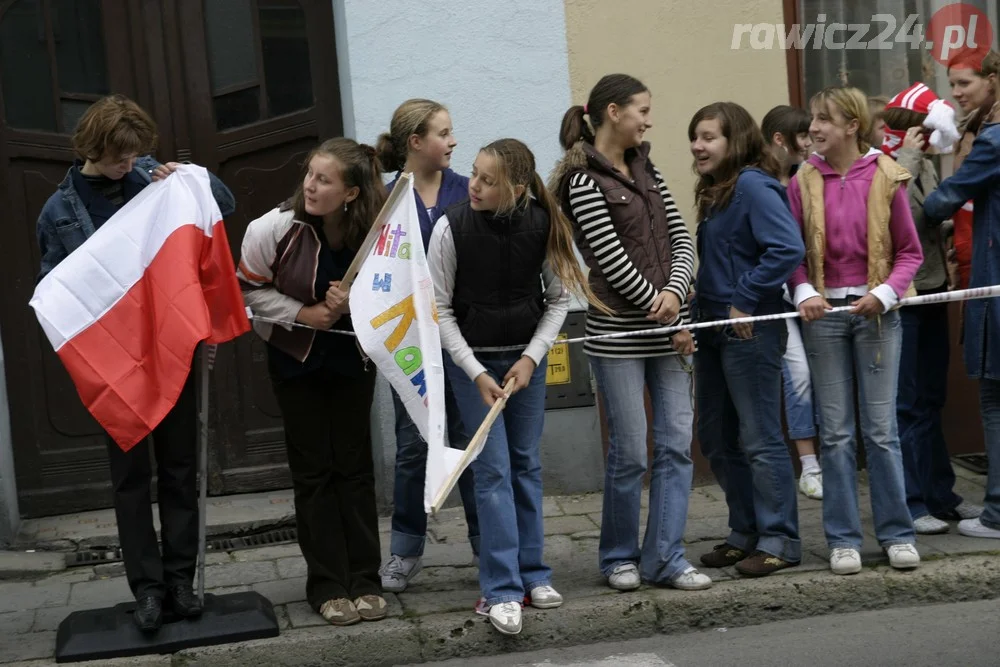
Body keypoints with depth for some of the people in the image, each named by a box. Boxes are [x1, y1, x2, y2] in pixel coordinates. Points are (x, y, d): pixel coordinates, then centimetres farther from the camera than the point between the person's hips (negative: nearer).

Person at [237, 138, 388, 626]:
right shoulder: (274, 228, -20)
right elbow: (249, 290, -8)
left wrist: (354, 304, -24)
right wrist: (304, 313, -20)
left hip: (352, 358, 1)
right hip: (295, 357, -1)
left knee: (355, 465, 4)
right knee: (314, 469, 3)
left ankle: (364, 580, 14)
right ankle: (327, 585, 11)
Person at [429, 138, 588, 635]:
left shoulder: (543, 225, -12)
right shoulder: (452, 227, -16)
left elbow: (558, 299, 0)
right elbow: (439, 309, -9)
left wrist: (530, 359, -10)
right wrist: (476, 374, -13)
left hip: (527, 356, 2)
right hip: (471, 358, -2)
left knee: (526, 465, 9)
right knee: (493, 468, -6)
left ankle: (531, 574, 21)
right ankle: (502, 590, -3)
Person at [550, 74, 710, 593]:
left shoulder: (645, 169, 14)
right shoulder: (583, 182, -8)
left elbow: (681, 237, 8)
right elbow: (614, 262, -13)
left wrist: (675, 292, -12)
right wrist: (673, 321, -9)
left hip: (667, 329, 7)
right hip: (618, 332, -6)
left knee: (676, 443, 3)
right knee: (629, 451, -1)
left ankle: (665, 557, 11)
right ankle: (620, 557, 17)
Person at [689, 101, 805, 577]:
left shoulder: (753, 186, -14)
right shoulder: (713, 191, 14)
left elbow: (788, 248, -25)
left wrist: (744, 302, -20)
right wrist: (701, 307, 8)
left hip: (749, 330, -10)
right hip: (713, 329, 10)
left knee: (760, 438, -2)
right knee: (717, 439, 14)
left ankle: (780, 541, 8)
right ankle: (745, 533, 26)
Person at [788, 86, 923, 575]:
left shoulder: (885, 177, -2)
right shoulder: (803, 182, 2)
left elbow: (910, 251, 1)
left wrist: (885, 293, -13)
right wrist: (804, 293, -14)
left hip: (876, 312, -1)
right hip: (823, 314, 1)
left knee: (881, 428, 2)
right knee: (835, 432, 5)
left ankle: (897, 534, 14)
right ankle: (843, 539, 14)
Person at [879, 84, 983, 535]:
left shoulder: (924, 165, 13)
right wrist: (908, 157, -19)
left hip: (931, 293, 8)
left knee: (931, 401, 14)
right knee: (905, 405, -3)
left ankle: (940, 494, 23)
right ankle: (909, 503, 3)